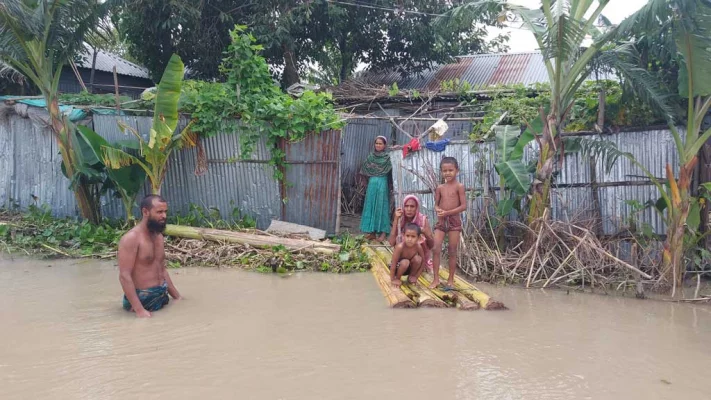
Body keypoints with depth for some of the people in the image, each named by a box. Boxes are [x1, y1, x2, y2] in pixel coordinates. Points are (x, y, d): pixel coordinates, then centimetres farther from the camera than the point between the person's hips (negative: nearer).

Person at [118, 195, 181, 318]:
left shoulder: (159, 236, 10)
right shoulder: (131, 238, -15)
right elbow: (124, 276, -20)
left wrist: (178, 297, 13)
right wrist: (139, 310, -27)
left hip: (162, 296, 7)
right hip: (143, 299, -7)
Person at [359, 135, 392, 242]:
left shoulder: (388, 157, 1)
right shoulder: (371, 156, 11)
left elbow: (391, 169, -11)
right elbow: (365, 171, 15)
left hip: (382, 184, -4)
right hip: (372, 184, 4)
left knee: (381, 206, -3)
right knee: (371, 206, 3)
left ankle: (382, 232, 1)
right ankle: (372, 231, 9)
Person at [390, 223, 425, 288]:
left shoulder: (418, 247, -22)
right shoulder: (400, 247, -34)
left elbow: (423, 262, -10)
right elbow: (393, 264, -28)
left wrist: (416, 276, -12)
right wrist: (393, 280, -23)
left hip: (409, 267, 4)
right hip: (398, 266, -3)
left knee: (418, 259, -24)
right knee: (405, 262, -34)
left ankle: (411, 276, 2)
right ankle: (397, 278, -6)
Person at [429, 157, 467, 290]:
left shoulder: (459, 186, -7)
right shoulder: (440, 188, 6)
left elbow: (463, 206, -11)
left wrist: (447, 212, -19)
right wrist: (438, 210, -13)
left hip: (454, 221, -3)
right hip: (441, 221, 3)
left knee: (452, 252, 4)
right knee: (436, 249, -6)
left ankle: (450, 280, 16)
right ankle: (436, 279, 3)